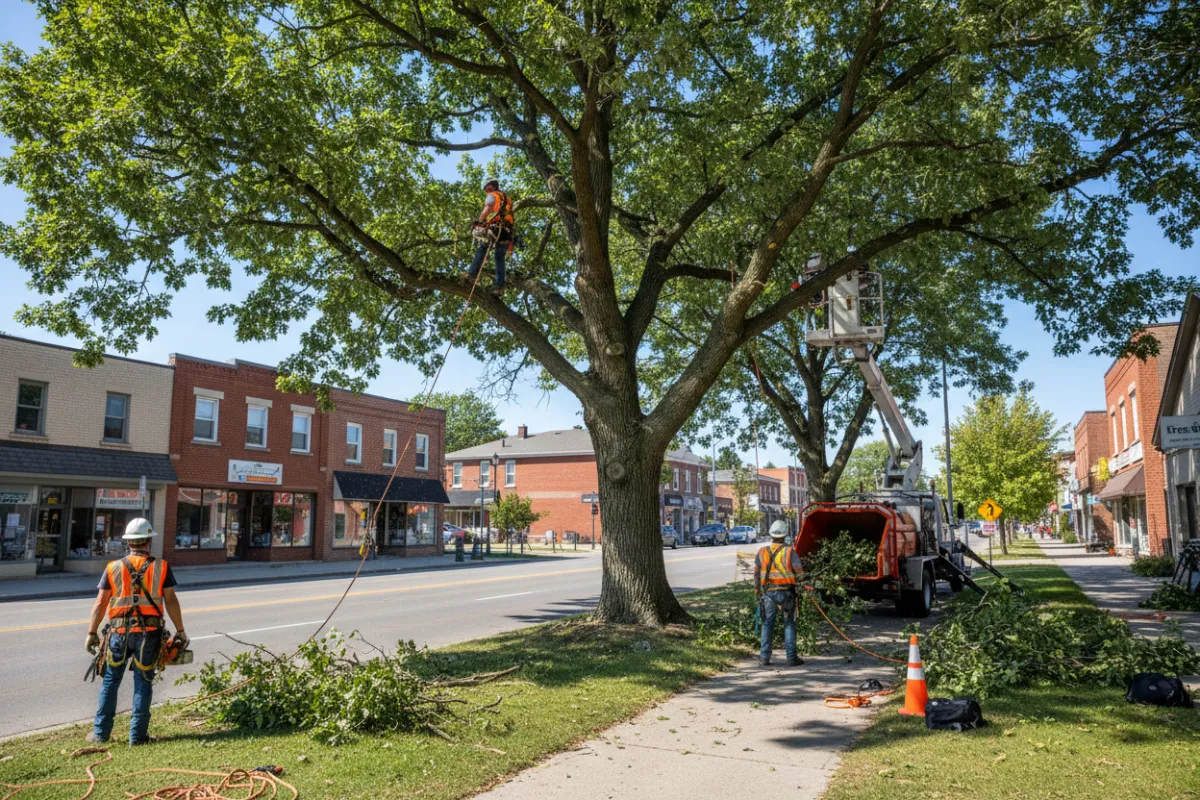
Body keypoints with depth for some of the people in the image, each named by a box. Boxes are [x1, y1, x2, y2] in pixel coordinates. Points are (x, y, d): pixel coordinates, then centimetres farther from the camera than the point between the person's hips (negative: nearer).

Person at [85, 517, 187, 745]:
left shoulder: (114, 568, 4)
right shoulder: (160, 567, 0)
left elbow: (100, 603, 3)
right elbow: (171, 601, -2)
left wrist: (92, 633, 11)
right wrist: (180, 631, 5)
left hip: (120, 631, 1)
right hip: (149, 632, -1)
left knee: (110, 681, 14)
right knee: (143, 682, 7)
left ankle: (100, 733, 18)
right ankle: (137, 734, 8)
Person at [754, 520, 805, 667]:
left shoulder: (762, 552, 4)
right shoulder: (789, 552, -4)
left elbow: (756, 574, 3)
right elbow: (799, 571, -10)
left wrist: (757, 593, 8)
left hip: (768, 593, 2)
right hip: (786, 592, -2)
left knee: (767, 624, 8)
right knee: (789, 624, 6)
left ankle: (764, 657, 7)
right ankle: (791, 658, 7)